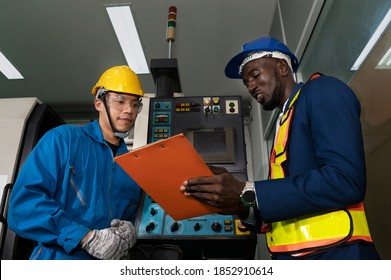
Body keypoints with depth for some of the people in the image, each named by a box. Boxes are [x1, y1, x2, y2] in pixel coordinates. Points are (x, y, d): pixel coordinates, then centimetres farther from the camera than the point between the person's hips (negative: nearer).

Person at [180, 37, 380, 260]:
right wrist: (243, 205, -1)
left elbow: (345, 181, -18)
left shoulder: (322, 91, -3)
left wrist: (248, 195, -19)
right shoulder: (284, 125, 19)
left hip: (333, 253, -7)